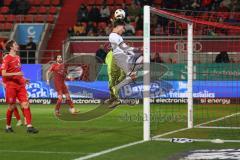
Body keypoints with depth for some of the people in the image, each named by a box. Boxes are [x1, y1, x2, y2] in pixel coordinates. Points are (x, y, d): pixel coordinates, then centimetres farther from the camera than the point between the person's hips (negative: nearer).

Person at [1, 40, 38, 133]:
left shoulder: (17, 58, 15)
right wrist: (15, 74, -22)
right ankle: (8, 126, 19)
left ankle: (29, 126, -8)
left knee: (25, 104, -5)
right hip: (11, 86, -6)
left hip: (20, 85, 6)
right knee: (12, 107, 2)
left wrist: (23, 79, 15)